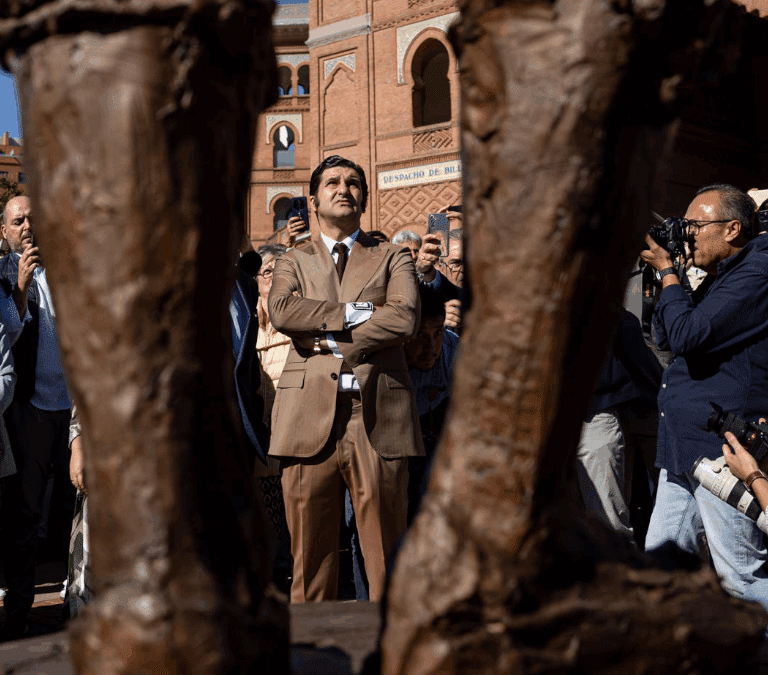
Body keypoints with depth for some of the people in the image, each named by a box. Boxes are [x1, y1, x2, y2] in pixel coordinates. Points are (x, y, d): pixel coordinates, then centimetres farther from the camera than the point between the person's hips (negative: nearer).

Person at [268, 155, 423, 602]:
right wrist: (358, 311, -7)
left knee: (388, 560, 0)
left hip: (378, 419, 0)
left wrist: (330, 339, -5)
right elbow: (281, 311, -4)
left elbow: (405, 318, -4)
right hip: (310, 419, 1)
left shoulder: (393, 258, 16)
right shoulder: (293, 262, 19)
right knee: (311, 558, 3)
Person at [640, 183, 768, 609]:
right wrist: (668, 276, 10)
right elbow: (665, 338, 22)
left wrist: (668, 273, -9)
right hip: (685, 453, 10)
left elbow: (688, 336, -23)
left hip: (723, 454, -10)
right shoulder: (719, 279, 19)